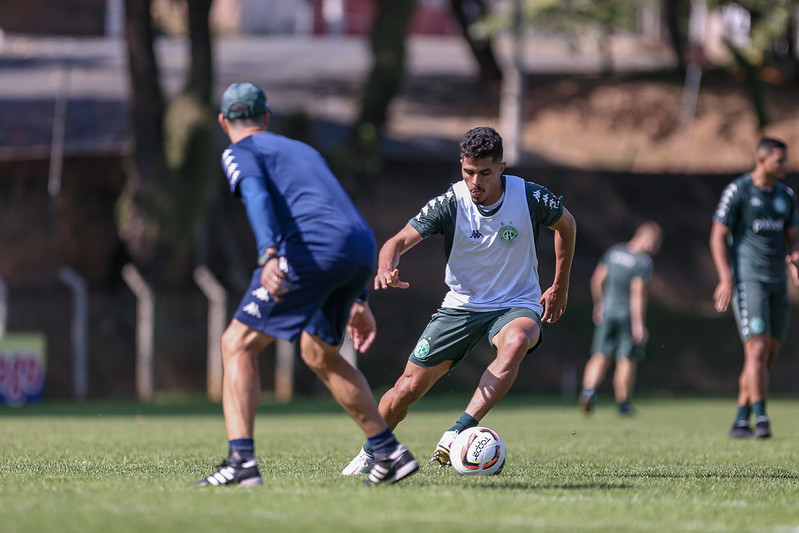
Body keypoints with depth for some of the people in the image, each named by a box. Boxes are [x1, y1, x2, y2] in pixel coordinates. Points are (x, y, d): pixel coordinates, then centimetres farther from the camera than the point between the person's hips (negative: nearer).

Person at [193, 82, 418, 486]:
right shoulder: (302, 150, 35)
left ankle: (240, 461, -16)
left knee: (238, 345, 0)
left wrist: (269, 255, -28)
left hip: (313, 248, -7)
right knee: (319, 354, 27)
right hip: (363, 248, 7)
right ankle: (390, 453, 26)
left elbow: (257, 196, -10)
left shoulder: (240, 153, 13)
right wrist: (359, 301, 34)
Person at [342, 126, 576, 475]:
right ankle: (372, 451, 25)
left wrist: (560, 286, 9)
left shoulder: (530, 197, -14)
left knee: (515, 343, -38)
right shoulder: (450, 203, -14)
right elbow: (399, 241, -18)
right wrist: (386, 270, -41)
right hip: (461, 306, 1)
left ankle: (459, 433, -41)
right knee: (409, 387, -4)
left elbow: (566, 224, 8)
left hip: (518, 305, -1)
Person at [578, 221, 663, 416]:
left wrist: (599, 305, 22)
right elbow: (638, 293, -20)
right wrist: (639, 324, -20)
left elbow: (597, 279, 9)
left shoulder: (614, 251, 6)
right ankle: (623, 404, 8)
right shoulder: (644, 263, -14)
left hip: (607, 312, 5)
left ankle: (589, 389, -15)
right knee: (627, 360, 4)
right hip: (628, 315, -5)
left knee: (601, 357, 8)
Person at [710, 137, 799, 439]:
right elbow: (718, 236, -7)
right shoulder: (737, 192, -6)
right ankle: (761, 420, -19)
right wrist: (726, 279, -16)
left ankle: (740, 423, 13)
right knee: (758, 349, -17)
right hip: (747, 279, -7)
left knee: (768, 356, 6)